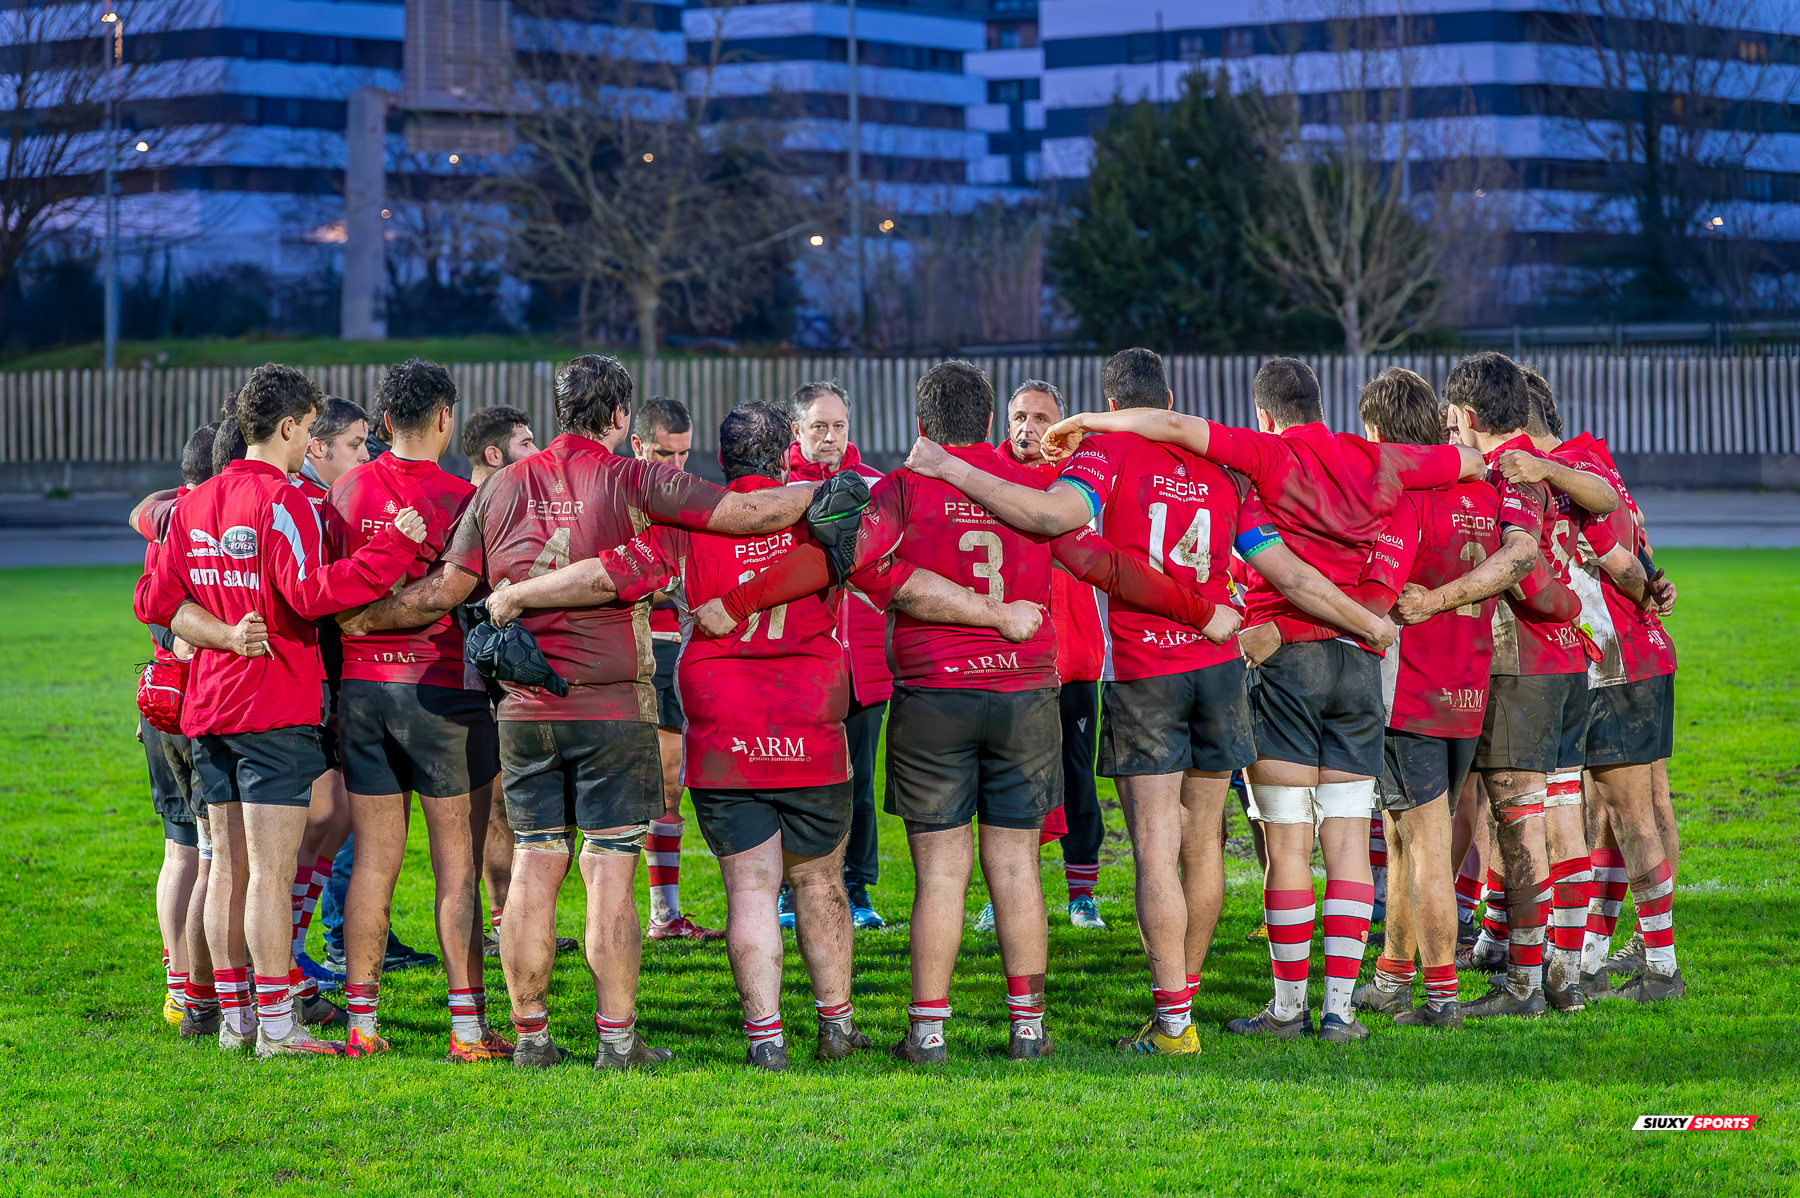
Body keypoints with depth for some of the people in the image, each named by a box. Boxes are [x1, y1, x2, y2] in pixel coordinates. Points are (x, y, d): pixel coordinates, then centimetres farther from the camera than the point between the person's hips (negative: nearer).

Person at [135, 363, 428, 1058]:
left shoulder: (193, 505, 11)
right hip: (277, 708, -8)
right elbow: (307, 592, -26)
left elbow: (155, 602, 13)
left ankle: (234, 1017, 15)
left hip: (208, 708, 8)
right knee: (271, 871, -6)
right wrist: (394, 545, -23)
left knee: (228, 865, 12)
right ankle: (276, 1027, -6)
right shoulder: (281, 503, -13)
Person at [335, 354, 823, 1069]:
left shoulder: (503, 487, 7)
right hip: (613, 707, -4)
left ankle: (530, 1035, 9)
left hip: (524, 708, 4)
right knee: (610, 875, -1)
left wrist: (358, 620, 22)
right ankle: (617, 1038, 0)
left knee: (533, 870, 7)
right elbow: (750, 513, -11)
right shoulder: (631, 482, -5)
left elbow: (442, 592, 8)